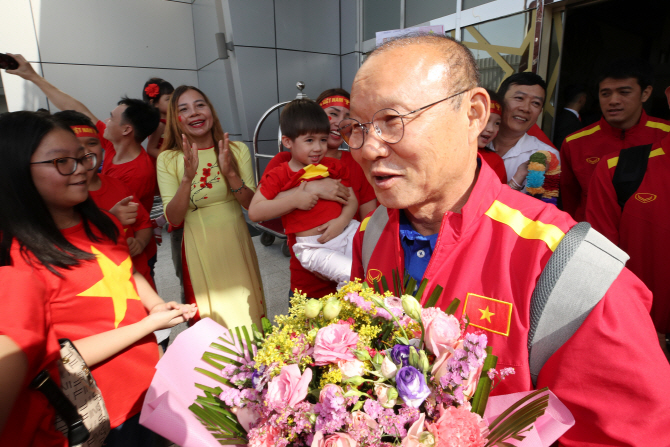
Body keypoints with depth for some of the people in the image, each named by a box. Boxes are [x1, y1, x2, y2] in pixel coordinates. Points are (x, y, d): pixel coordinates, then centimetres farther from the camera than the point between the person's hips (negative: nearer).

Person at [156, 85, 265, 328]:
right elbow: (173, 219, -10)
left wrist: (230, 173, -22)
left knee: (246, 309, 14)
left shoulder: (237, 150, -2)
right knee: (210, 319, 12)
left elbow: (252, 205, -6)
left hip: (236, 245, 1)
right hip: (200, 250, -1)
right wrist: (188, 178, -24)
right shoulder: (167, 160, -5)